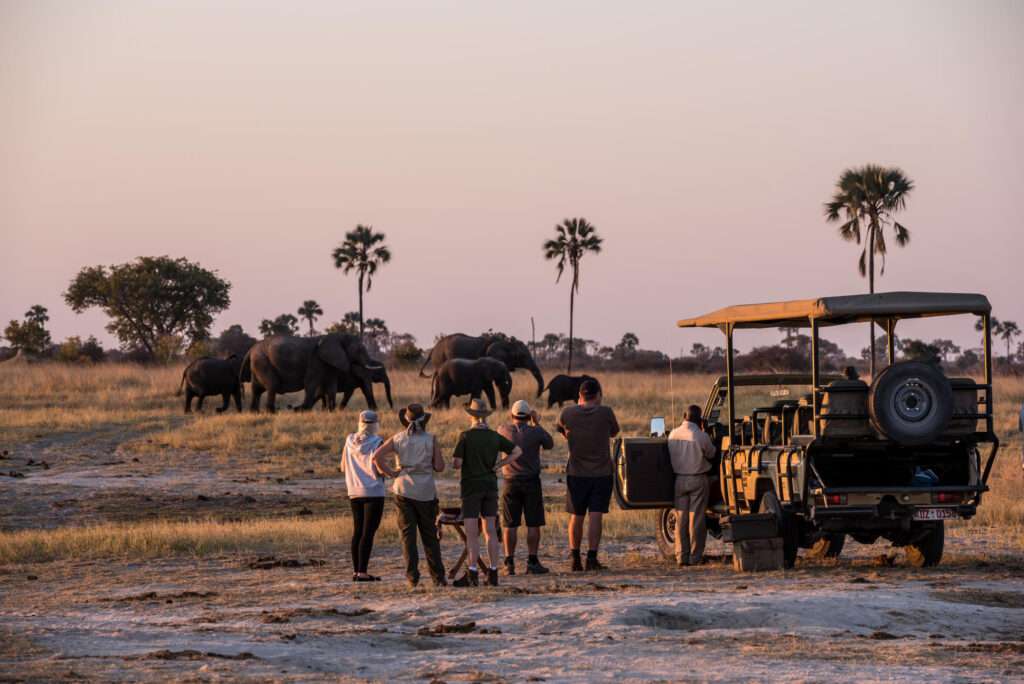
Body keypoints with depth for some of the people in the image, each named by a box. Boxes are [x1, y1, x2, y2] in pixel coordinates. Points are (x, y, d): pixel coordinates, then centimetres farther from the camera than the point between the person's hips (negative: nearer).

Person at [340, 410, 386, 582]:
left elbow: (343, 468, 10)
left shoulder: (350, 440, 5)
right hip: (373, 492, -6)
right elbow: (378, 469, -18)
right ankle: (362, 572, -9)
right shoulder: (376, 442, -11)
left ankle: (356, 571, 11)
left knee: (357, 531, 13)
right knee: (368, 532, -4)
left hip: (354, 492, 6)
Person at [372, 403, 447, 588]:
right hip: (426, 491, 0)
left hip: (404, 490, 0)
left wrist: (391, 473, -2)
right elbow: (439, 467, -4)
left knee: (408, 534, 3)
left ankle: (412, 576, -8)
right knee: (429, 535, 9)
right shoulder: (431, 439, -2)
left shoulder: (397, 439, 2)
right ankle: (438, 576, 7)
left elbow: (377, 456, -9)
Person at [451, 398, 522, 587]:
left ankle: (472, 573, -10)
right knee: (490, 530, 9)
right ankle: (493, 573, 8)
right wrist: (497, 465, 5)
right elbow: (517, 451, 7)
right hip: (490, 486, 5)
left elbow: (457, 464, -14)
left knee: (471, 532, -5)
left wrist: (454, 461, 9)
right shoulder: (494, 437, 3)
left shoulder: (465, 436, -12)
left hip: (471, 486, -5)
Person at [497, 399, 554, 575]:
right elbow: (550, 444, 11)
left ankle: (509, 563, 3)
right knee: (533, 524, 4)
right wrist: (537, 424, 16)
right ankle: (532, 562, 1)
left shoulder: (503, 430, -4)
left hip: (510, 483, 2)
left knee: (510, 525, 5)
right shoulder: (536, 432, -9)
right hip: (531, 482, -1)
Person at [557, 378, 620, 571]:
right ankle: (592, 557, -11)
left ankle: (575, 558, 14)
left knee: (576, 516, 12)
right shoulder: (605, 413, -11)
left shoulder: (567, 414, -7)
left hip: (576, 473, 2)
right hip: (601, 472, -2)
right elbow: (614, 432, 7)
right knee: (595, 515, -2)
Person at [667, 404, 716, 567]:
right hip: (698, 480, -4)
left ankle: (681, 557, 8)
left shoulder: (673, 434, -1)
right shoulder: (701, 436, -15)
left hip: (679, 480, 4)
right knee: (696, 519, 1)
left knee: (681, 519, 9)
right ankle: (695, 557, 1)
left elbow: (671, 455, 5)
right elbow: (711, 454, -1)